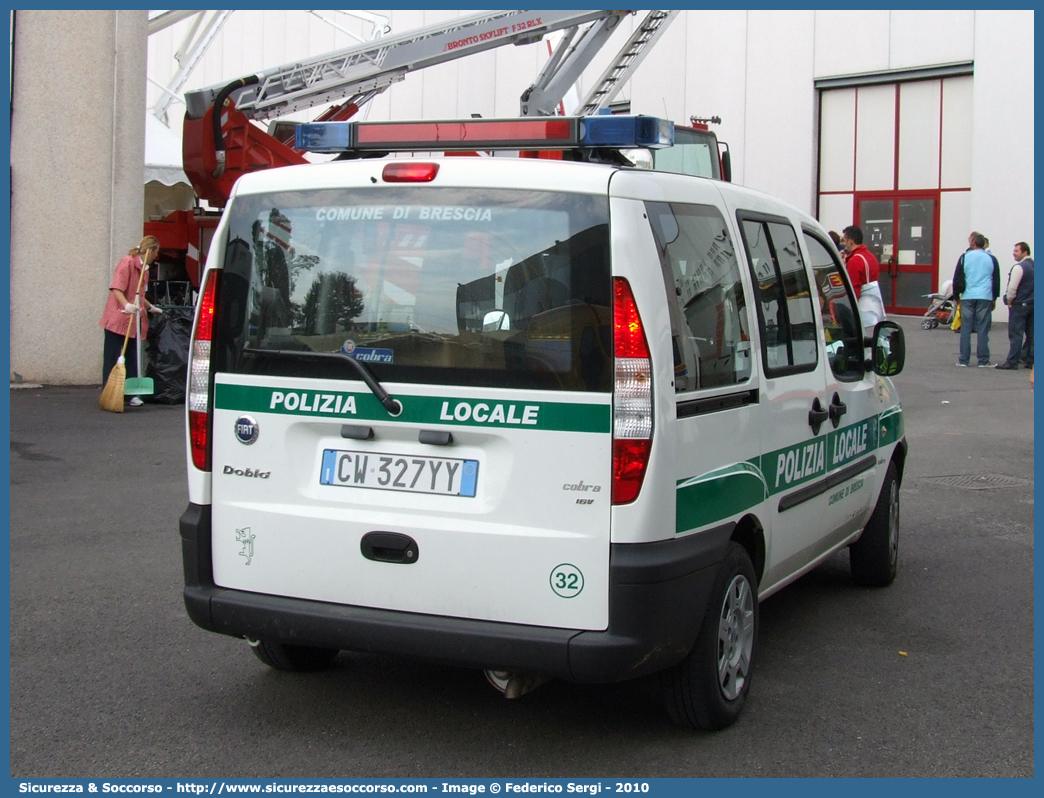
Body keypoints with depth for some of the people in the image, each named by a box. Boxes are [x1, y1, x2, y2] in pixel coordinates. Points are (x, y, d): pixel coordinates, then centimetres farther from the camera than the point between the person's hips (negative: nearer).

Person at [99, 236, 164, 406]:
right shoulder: (127, 262, -9)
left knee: (132, 360, 7)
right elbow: (116, 288, -20)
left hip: (134, 321, 8)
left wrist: (151, 308, 34)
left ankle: (132, 394, 10)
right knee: (113, 358, -3)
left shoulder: (144, 269, 17)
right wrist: (127, 305, -33)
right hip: (117, 319, -8)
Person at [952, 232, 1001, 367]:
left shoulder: (965, 258, 1)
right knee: (983, 329, 2)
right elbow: (996, 281, 11)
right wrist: (994, 299, 19)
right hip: (985, 297, 1)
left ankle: (963, 360, 4)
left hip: (967, 297, -1)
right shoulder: (991, 259, 5)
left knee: (966, 329, 3)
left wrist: (956, 296, 12)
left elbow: (957, 279, 2)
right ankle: (983, 360, 3)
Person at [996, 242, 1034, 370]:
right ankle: (1028, 359, 14)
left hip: (1019, 305, -8)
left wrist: (1009, 300, -3)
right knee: (1030, 334, 10)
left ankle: (1012, 361, -6)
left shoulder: (1019, 267, -14)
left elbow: (1012, 287, -18)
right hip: (1032, 304, 8)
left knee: (1016, 334, -6)